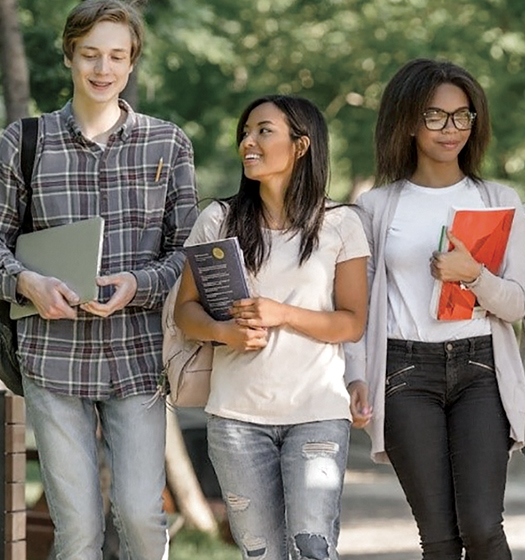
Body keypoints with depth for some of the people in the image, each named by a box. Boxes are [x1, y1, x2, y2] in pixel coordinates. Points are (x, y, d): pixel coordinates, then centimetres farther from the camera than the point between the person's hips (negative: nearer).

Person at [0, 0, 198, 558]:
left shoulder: (168, 144, 7)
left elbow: (188, 249, 6)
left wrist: (137, 285, -13)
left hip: (138, 354, 0)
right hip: (53, 357, 0)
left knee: (141, 513, -6)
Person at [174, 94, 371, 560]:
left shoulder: (340, 224, 3)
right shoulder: (218, 221, 7)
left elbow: (353, 324, 1)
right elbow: (186, 310, 8)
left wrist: (282, 314, -15)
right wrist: (224, 331, -15)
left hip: (318, 412, -2)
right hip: (238, 414, 2)